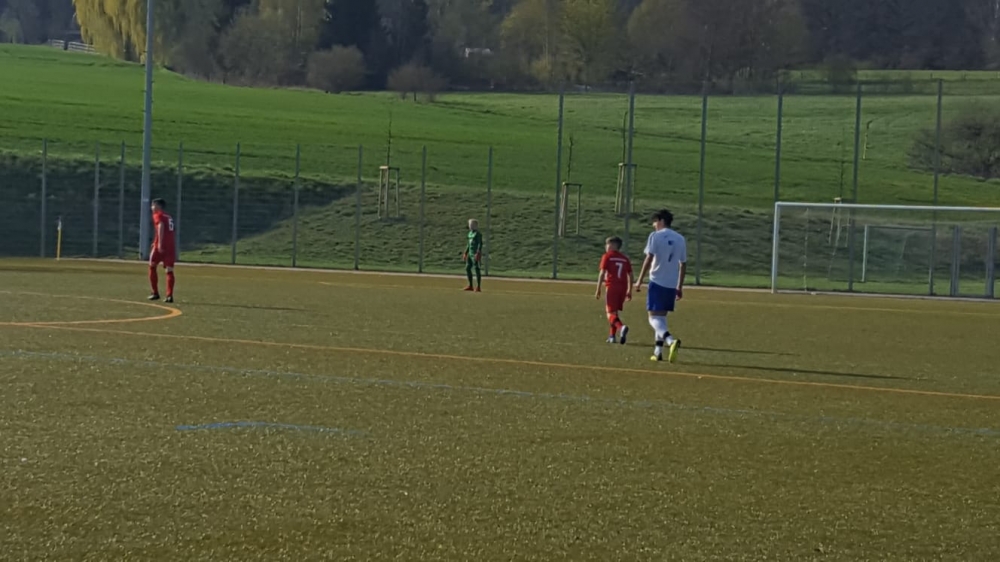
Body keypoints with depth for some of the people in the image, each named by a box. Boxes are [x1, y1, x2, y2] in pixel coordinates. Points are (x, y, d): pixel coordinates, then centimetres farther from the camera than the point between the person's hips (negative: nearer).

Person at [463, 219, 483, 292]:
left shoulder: (478, 234, -12)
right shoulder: (470, 233, 15)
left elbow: (480, 244, -18)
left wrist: (478, 253, -25)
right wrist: (465, 253, 22)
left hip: (476, 253, -9)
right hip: (470, 253, 9)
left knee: (476, 269, -9)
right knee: (467, 268, 9)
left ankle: (478, 287, -7)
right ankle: (470, 286, 17)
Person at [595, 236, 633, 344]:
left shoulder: (607, 256, 1)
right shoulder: (625, 258, 16)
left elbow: (602, 273, -6)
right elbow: (630, 275, 13)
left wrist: (598, 289, -4)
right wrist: (629, 291, 19)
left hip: (612, 287, -5)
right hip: (623, 287, 5)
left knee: (611, 313, -8)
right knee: (616, 311, 20)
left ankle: (622, 327, -36)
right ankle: (612, 336, 20)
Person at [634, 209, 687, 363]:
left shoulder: (655, 236, -4)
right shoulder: (680, 239, 12)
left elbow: (649, 259, -11)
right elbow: (683, 264, 15)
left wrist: (640, 280, -7)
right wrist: (680, 287, 21)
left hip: (657, 281, -6)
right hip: (672, 284, 6)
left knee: (654, 317, -6)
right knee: (662, 316, 18)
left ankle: (671, 340, -32)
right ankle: (658, 351, 14)